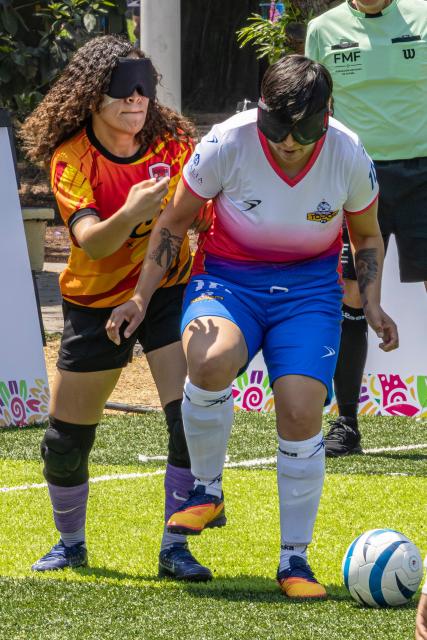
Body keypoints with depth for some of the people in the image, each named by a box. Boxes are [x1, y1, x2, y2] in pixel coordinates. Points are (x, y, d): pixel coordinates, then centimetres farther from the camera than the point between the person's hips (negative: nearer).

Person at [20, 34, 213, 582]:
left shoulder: (171, 142, -10)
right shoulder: (72, 160, -18)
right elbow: (91, 242, -31)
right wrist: (129, 215, -50)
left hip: (168, 291, 1)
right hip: (95, 304, -1)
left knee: (193, 418, -18)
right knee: (66, 442, 6)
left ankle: (175, 548, -5)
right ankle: (71, 543, 33)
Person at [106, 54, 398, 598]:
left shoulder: (349, 156, -12)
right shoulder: (226, 144, -18)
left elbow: (366, 235, 9)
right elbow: (174, 221, -2)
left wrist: (372, 306, -2)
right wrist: (141, 297, -7)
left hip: (309, 288, 1)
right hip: (226, 280, -1)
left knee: (300, 410, -18)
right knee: (210, 360, -34)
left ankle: (294, 561, 0)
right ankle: (207, 493, -8)